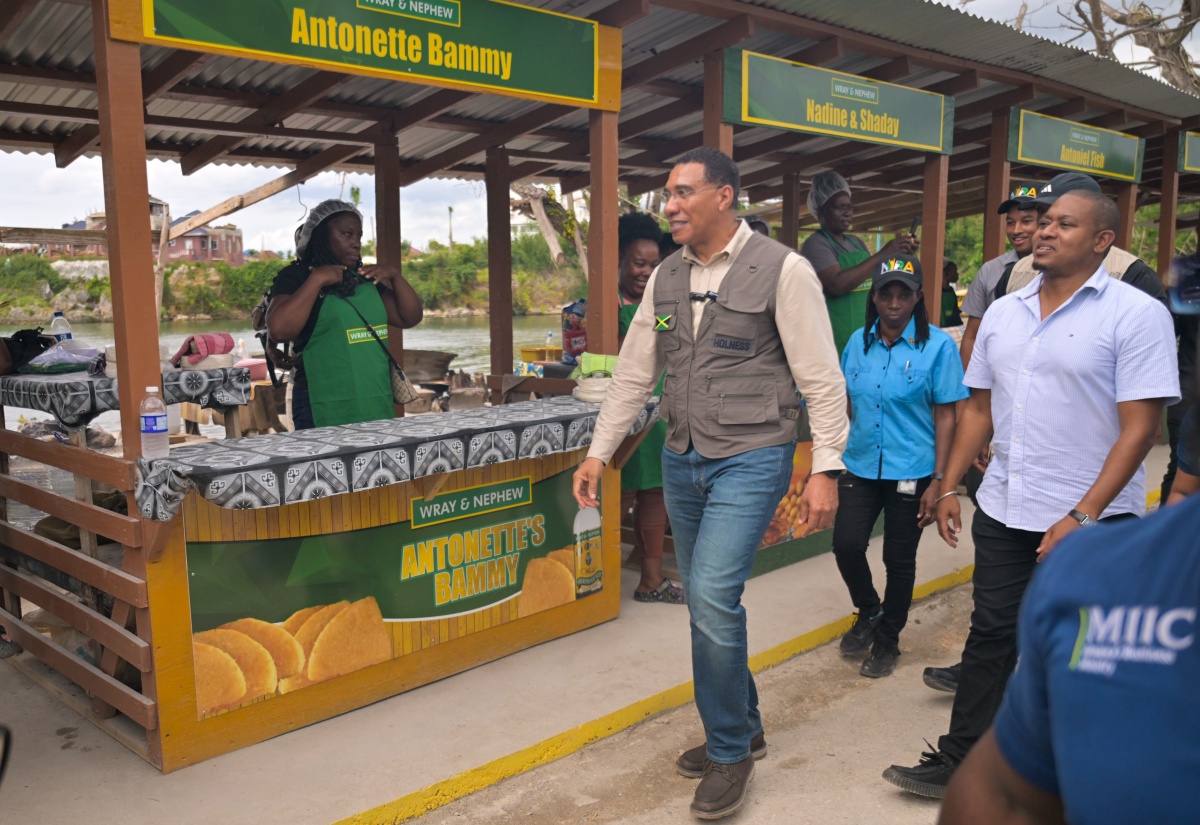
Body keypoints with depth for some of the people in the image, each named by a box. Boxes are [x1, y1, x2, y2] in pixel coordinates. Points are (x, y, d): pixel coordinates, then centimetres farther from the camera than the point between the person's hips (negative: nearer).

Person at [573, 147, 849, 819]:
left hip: (751, 459, -6)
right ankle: (743, 731, 34)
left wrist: (826, 468, -14)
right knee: (707, 603, 13)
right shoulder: (666, 278, 10)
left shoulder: (783, 270, -8)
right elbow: (634, 374, 13)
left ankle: (730, 751, 8)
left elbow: (821, 377, -9)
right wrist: (599, 453, 12)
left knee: (713, 598, -15)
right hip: (683, 460, 7)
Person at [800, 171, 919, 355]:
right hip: (837, 338, -8)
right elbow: (837, 284, -23)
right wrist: (882, 254, -21)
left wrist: (901, 255, 5)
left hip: (866, 334, 8)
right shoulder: (815, 244, -8)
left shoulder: (856, 243, 16)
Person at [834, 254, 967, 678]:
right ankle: (868, 612, 27)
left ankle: (888, 639, 30)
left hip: (911, 472, -3)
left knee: (899, 559, 8)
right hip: (861, 466, 3)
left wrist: (939, 481, -9)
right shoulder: (859, 342, 4)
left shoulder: (938, 345, -8)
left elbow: (945, 416, -7)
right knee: (846, 544, -5)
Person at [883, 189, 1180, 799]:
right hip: (1002, 512, 5)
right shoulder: (1003, 312, 8)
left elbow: (1139, 428, -14)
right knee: (990, 635, 11)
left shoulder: (1136, 314, -9)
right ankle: (958, 763, 23)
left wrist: (1081, 517, -19)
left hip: (1091, 522, -5)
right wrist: (949, 486, 9)